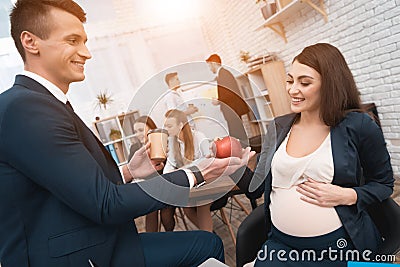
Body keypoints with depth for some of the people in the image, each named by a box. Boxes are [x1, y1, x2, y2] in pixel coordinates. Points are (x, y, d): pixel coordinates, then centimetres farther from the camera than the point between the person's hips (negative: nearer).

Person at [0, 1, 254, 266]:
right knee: (207, 244, 0)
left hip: (102, 245, 8)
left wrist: (130, 171, 1)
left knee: (207, 243, 12)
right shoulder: (23, 108, -22)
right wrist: (196, 175, -20)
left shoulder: (46, 105, 8)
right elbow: (105, 205, -23)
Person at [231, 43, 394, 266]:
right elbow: (257, 187, 4)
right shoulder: (279, 128, 3)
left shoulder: (358, 126, -8)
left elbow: (384, 184, 4)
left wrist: (348, 196, -15)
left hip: (340, 245, -2)